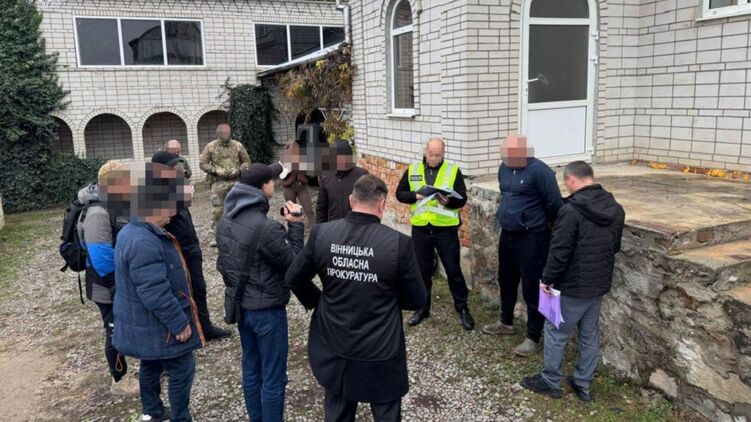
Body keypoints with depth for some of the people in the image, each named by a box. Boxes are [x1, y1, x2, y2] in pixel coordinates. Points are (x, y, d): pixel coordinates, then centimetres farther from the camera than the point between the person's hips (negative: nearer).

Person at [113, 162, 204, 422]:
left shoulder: (131, 232, 5)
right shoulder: (144, 243, -31)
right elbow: (155, 294, -32)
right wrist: (179, 323, -22)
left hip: (145, 324, 10)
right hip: (159, 326, -10)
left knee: (151, 365, 24)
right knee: (182, 369, 5)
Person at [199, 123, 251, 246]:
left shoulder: (237, 146, 2)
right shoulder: (211, 147, 0)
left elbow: (247, 161, 9)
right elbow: (203, 163, 2)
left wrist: (238, 170, -8)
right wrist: (216, 170, -11)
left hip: (235, 181, 1)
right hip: (218, 182, -1)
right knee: (217, 210, -1)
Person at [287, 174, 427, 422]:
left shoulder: (321, 234, -10)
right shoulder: (398, 243, -19)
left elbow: (294, 278, 3)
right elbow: (417, 301, -8)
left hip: (334, 352, 3)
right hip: (381, 356, -3)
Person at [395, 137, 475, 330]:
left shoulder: (453, 170, -2)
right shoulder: (412, 170, 4)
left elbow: (462, 198, -6)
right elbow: (400, 193, 6)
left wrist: (448, 201, -26)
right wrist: (415, 196, -13)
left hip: (446, 229, -2)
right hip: (420, 229, 2)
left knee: (453, 270, 6)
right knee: (422, 270, 13)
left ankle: (462, 308, 21)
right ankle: (422, 308, 28)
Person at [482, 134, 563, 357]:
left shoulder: (539, 171, -19)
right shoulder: (504, 167, 5)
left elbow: (554, 204, -15)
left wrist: (547, 225, -2)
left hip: (532, 237, -8)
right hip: (507, 234, 8)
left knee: (532, 288, 0)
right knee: (506, 280, 20)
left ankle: (533, 338, 12)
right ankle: (506, 322, 40)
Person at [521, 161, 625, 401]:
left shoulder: (571, 210, -23)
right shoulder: (615, 209, 2)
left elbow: (559, 251, -21)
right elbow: (615, 246, 14)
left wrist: (547, 279, -8)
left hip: (573, 286, -7)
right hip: (600, 284, 7)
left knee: (556, 333, 8)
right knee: (590, 335, 17)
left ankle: (550, 382, 20)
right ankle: (584, 384, 27)